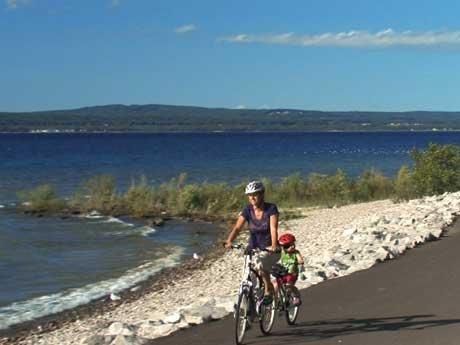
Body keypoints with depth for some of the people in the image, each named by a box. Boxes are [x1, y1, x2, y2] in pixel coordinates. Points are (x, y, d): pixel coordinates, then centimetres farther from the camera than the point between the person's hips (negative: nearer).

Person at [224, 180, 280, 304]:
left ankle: (269, 291, -15)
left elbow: (273, 228, -25)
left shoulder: (271, 208, -14)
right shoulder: (247, 210, -6)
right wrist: (229, 242, -33)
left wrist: (274, 246, -42)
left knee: (260, 263, -35)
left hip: (270, 250, -3)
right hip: (253, 249, 3)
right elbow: (237, 228, -14)